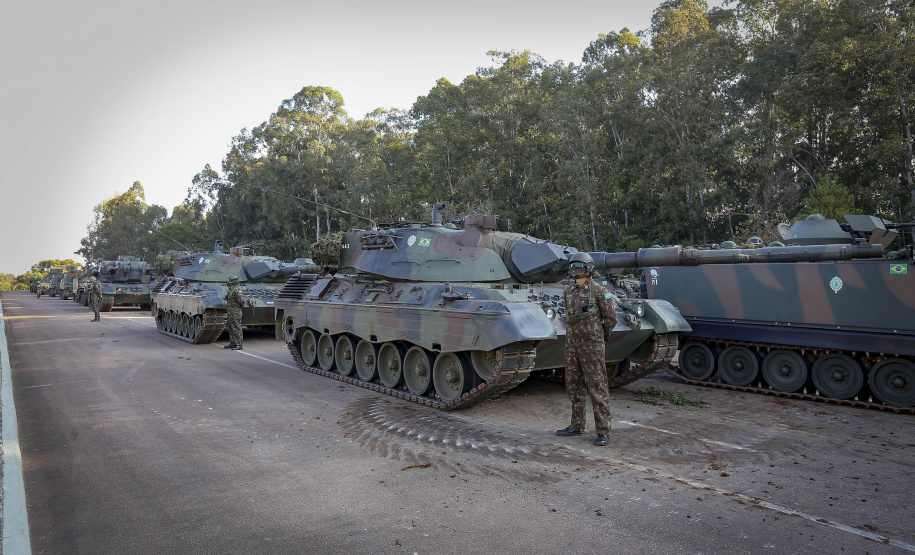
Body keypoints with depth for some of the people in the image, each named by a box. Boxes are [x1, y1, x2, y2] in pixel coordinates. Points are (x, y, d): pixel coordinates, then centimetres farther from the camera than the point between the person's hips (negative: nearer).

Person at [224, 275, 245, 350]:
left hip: (235, 313, -10)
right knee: (231, 329, 14)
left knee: (236, 329, -7)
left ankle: (238, 345, -4)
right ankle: (232, 343, 22)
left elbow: (242, 301, -23)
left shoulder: (236, 290, -16)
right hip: (230, 312, 10)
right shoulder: (230, 290, 15)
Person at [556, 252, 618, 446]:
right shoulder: (568, 291, 10)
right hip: (572, 344, 7)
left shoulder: (598, 290, -9)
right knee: (574, 386, 12)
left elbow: (611, 318, -2)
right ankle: (577, 426, 24)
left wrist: (599, 336, 9)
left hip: (591, 345, -7)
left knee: (597, 388, -4)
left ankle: (603, 432, 3)